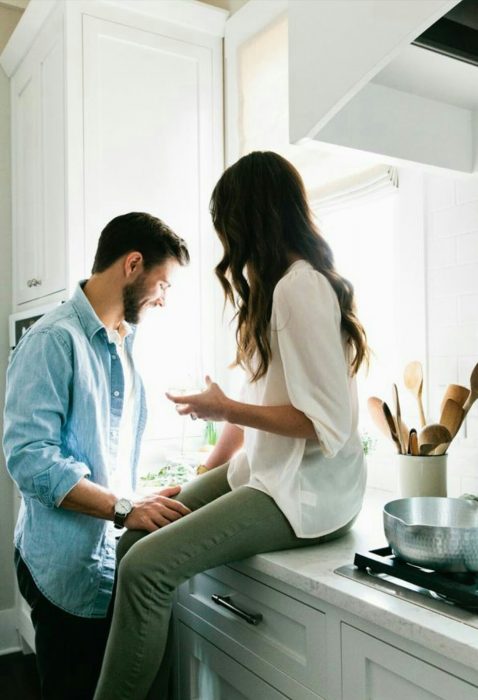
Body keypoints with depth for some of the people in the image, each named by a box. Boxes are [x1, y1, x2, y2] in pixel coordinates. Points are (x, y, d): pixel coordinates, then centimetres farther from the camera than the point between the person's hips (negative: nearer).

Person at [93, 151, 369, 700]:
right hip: (264, 470, 9)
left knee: (146, 567, -20)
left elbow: (328, 423, -20)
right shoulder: (275, 284, 13)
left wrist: (225, 410, -12)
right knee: (135, 537, 1)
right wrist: (205, 474, 16)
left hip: (307, 489, -9)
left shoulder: (300, 287, -17)